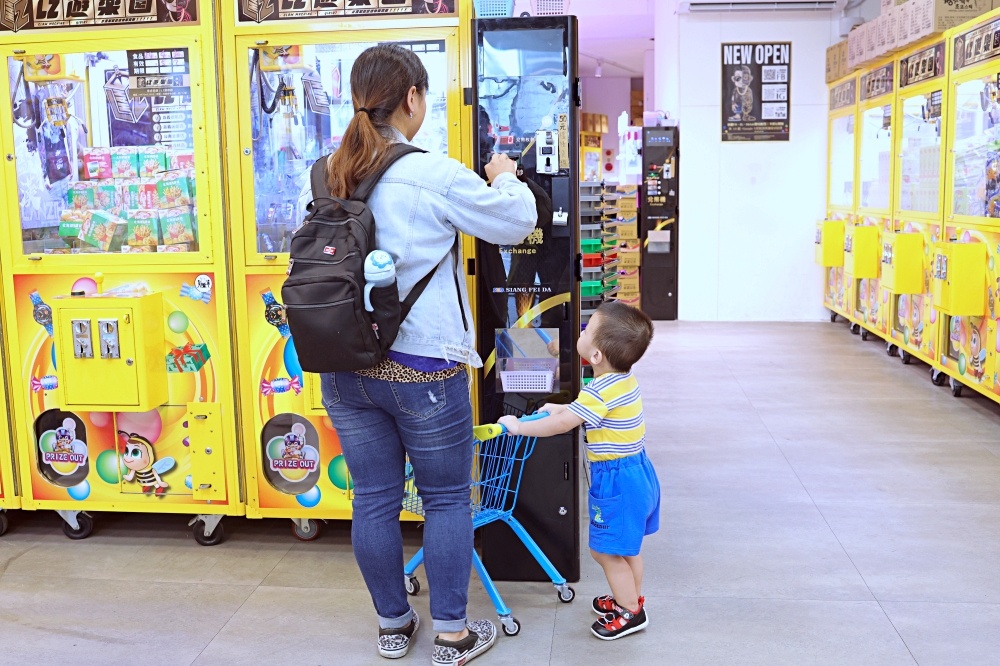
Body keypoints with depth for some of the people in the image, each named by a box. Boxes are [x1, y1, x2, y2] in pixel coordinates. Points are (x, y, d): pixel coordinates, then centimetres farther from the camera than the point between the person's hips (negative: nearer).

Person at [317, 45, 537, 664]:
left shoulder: (331, 176, 1)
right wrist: (506, 177, 16)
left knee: (374, 499, 15)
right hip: (422, 368, -5)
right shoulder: (436, 176, -15)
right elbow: (516, 222, -4)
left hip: (345, 371, 6)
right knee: (448, 498, 11)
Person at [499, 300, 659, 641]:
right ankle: (631, 598, 39)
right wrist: (564, 407, 20)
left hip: (616, 479, -10)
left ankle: (631, 612, 18)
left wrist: (519, 426, -12)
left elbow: (561, 425, -23)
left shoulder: (600, 391, -25)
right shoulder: (624, 379, 4)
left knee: (606, 550, 4)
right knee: (627, 546, 23)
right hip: (637, 471, 10)